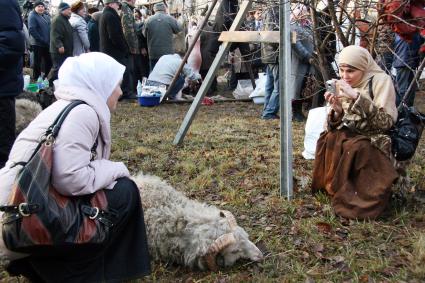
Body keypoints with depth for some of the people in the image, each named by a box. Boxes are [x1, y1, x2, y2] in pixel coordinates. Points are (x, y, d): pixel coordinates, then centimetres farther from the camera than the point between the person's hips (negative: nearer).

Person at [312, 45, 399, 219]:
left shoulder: (381, 81, -9)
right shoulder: (340, 85, 6)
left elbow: (386, 122, -21)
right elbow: (336, 126, 6)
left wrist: (356, 97, -26)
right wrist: (336, 110, -16)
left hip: (375, 144, -5)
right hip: (350, 136, 5)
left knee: (354, 147, -33)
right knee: (328, 140, -25)